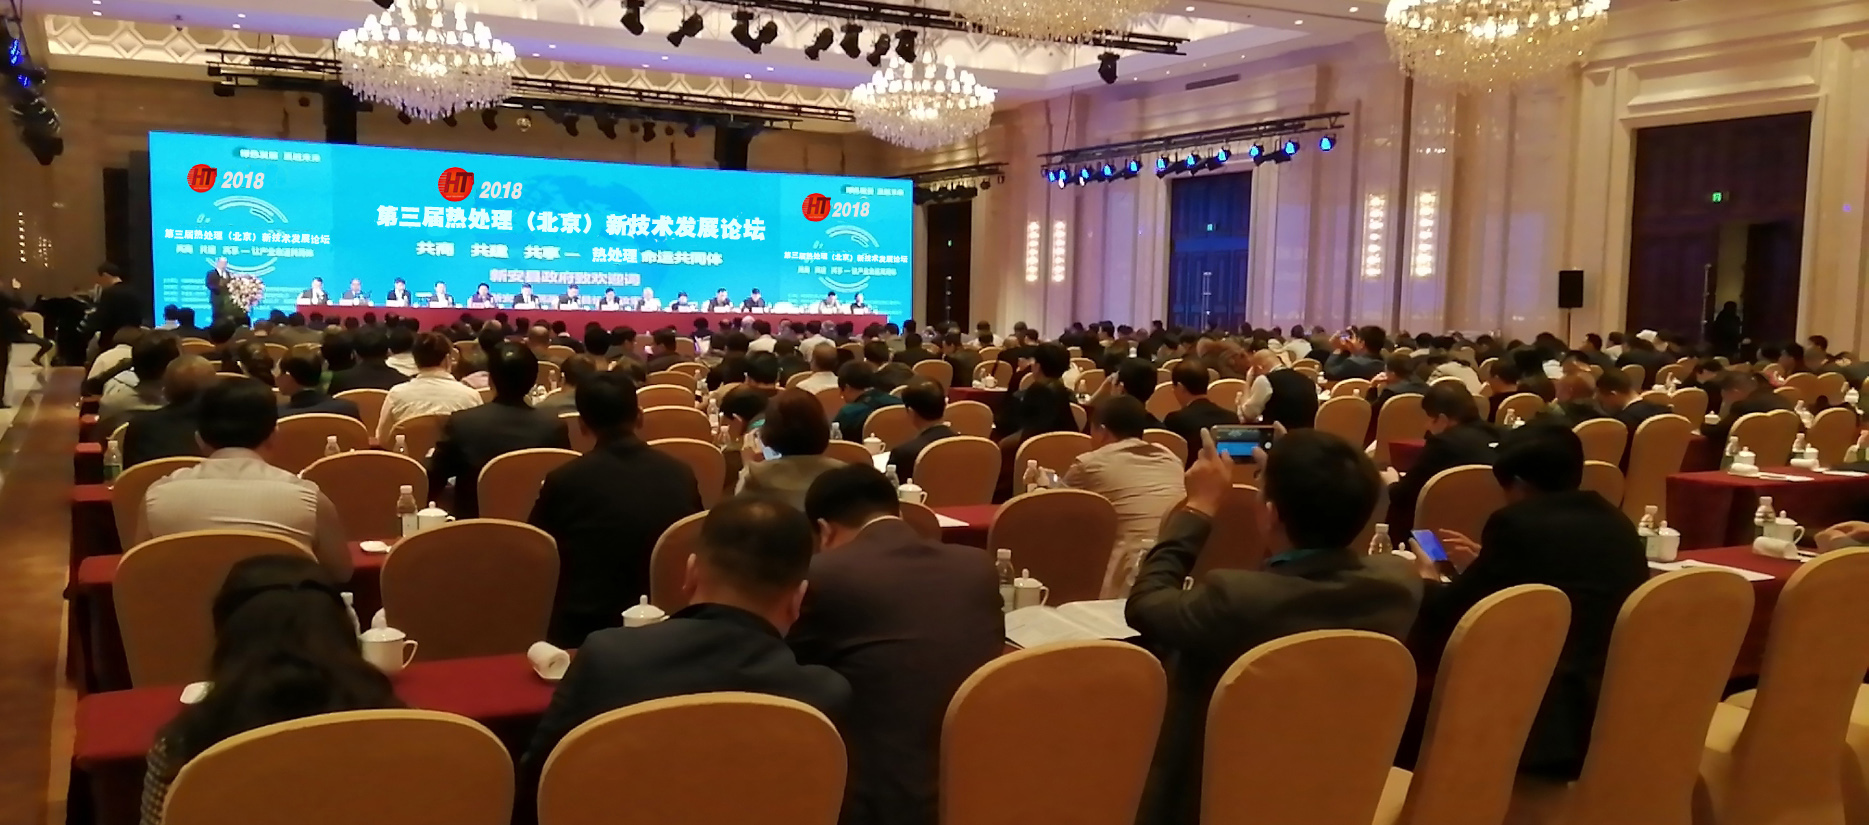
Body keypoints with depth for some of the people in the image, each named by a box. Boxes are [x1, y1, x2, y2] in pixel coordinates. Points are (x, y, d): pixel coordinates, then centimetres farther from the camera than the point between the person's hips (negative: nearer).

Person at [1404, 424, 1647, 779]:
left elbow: (1447, 618, -2)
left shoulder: (1517, 523, -9)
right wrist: (1484, 565, 38)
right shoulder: (1616, 522, 12)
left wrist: (1429, 581, 19)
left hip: (1549, 723, -8)